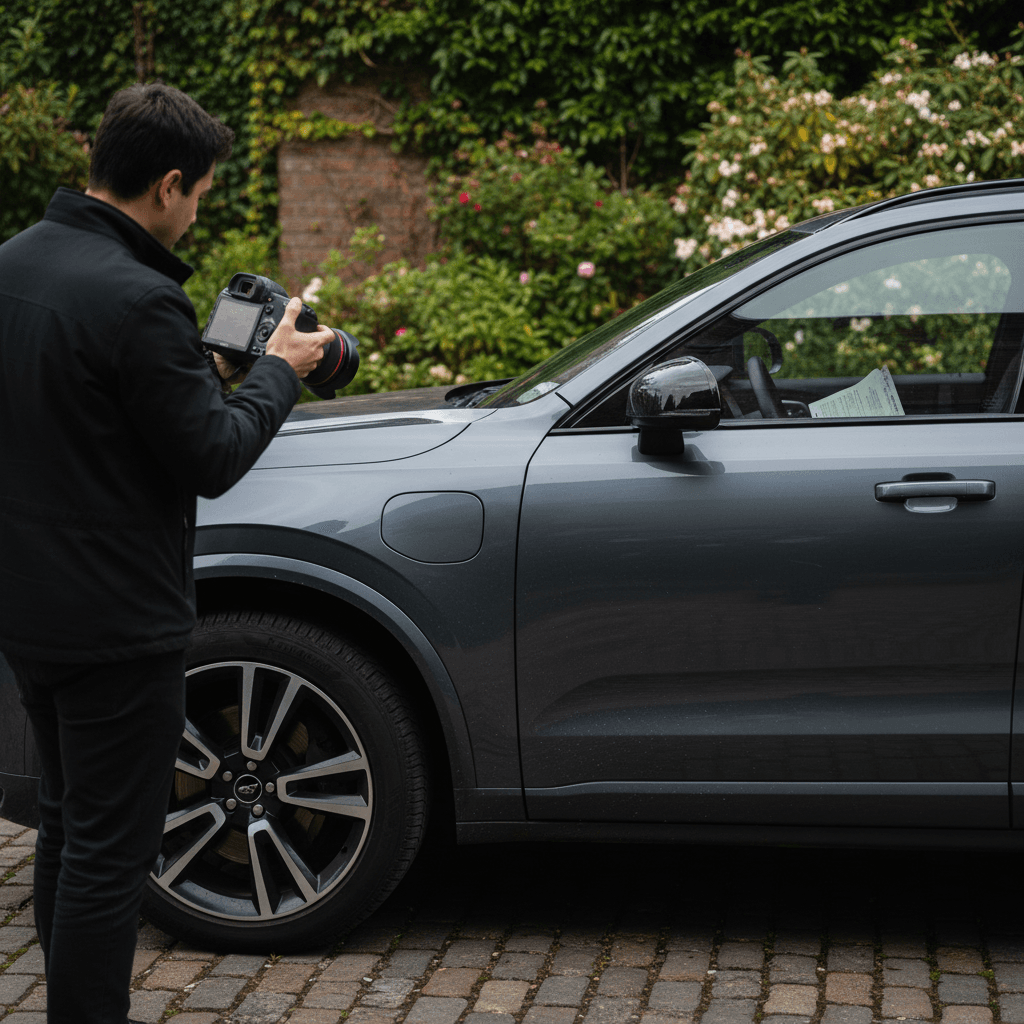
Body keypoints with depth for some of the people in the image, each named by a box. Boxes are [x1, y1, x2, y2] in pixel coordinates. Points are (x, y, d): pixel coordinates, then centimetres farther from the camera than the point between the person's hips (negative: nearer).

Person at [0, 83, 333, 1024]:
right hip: (116, 620, -10)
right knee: (109, 851, 1)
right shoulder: (136, 298, -24)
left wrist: (200, 369, 13)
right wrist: (278, 372, -2)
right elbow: (213, 461, -17)